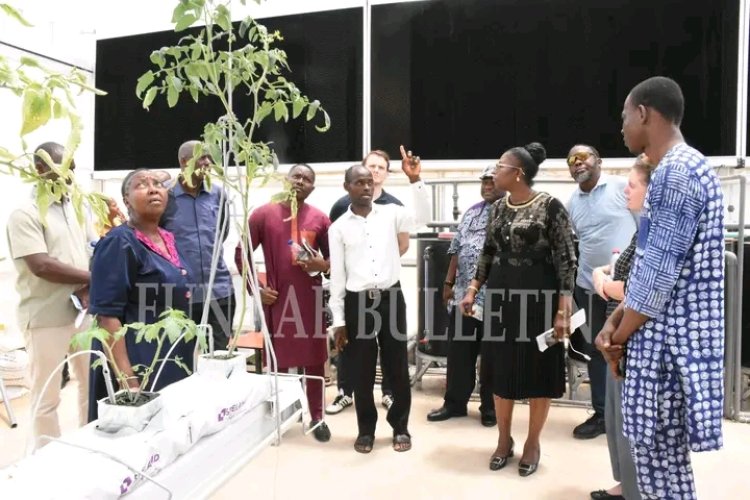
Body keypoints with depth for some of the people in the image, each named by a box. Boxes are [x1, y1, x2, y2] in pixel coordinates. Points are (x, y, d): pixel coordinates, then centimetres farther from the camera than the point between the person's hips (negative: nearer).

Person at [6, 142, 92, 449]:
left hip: (83, 312, 7)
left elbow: (94, 253, 9)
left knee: (92, 384, 16)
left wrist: (88, 287, -9)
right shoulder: (25, 214, -10)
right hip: (47, 319, -6)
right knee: (47, 397, 6)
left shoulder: (76, 208, 10)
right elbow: (41, 266, -20)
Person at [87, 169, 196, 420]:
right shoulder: (119, 242, -14)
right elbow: (107, 315, -19)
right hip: (138, 362, -8)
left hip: (174, 359, 8)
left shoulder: (168, 239, 8)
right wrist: (127, 378, -25)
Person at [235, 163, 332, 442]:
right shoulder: (264, 214, 0)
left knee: (315, 359, 6)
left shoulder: (320, 219, 4)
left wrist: (322, 265, -11)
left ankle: (317, 418, 19)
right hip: (276, 296, -1)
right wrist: (255, 288, -5)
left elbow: (332, 257, 12)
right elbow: (241, 253, 2)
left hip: (310, 296, 1)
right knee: (279, 359, 10)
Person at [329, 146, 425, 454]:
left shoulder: (391, 213, 4)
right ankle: (366, 429, 28)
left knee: (397, 368, 9)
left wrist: (415, 179, -19)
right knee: (360, 372, 9)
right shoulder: (339, 228, 2)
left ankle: (400, 427, 28)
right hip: (356, 303, 0)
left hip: (391, 298, 1)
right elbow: (337, 276, 1)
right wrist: (338, 320, 0)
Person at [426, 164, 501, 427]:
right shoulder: (471, 213, 14)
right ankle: (454, 402, 23)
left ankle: (490, 407, 22)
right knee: (458, 351, 10)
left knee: (492, 354, 7)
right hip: (464, 293, 5)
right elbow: (456, 250, 16)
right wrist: (449, 282, 12)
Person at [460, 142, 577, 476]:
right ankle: (504, 440, 29)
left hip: (539, 296, -5)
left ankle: (532, 443, 26)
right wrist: (473, 290, 8)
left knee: (538, 371, 7)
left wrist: (563, 309, -16)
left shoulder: (550, 206, -10)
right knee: (501, 370, 12)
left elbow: (566, 259, -11)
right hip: (501, 295, 5)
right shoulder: (498, 207, 7)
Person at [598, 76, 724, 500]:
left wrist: (620, 337, -7)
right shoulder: (685, 168, 16)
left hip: (666, 341, -10)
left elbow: (659, 275, -20)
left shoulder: (676, 172, -17)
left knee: (659, 461, 2)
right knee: (665, 457, 18)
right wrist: (615, 321, 9)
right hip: (671, 337, 10)